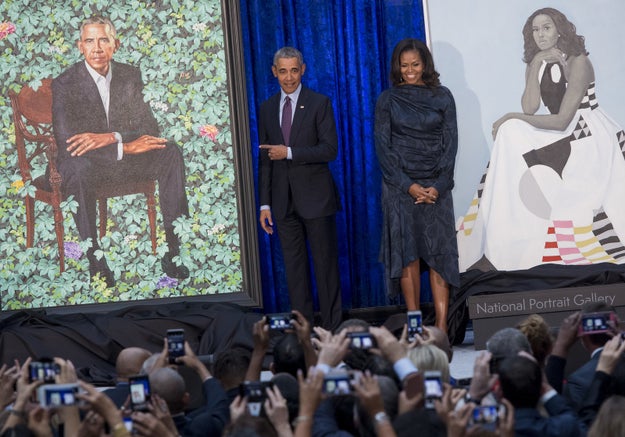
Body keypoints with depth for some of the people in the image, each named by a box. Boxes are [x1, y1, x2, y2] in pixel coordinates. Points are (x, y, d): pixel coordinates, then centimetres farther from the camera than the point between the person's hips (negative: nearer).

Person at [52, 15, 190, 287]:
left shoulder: (130, 76, 3)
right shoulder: (64, 84, -10)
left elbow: (149, 127, -3)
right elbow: (65, 141, -21)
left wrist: (110, 137, -24)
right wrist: (125, 147, -28)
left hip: (126, 155, 4)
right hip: (85, 161, -4)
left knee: (171, 154, -20)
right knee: (76, 166, -39)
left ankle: (172, 249, -21)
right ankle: (94, 260, -35)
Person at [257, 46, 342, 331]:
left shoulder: (319, 104, 0)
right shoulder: (267, 109, 12)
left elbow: (330, 149, -9)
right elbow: (264, 160, 12)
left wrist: (289, 153, -15)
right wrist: (265, 203, 7)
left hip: (315, 197, -4)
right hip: (283, 199, 4)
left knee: (325, 264, -1)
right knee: (294, 267, 5)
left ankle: (331, 329, 4)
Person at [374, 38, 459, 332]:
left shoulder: (442, 97, 6)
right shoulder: (388, 100, 5)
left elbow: (450, 143, 3)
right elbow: (383, 147, 0)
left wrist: (438, 185, -9)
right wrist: (408, 185, -10)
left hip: (436, 186, 0)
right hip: (399, 186, 0)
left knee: (438, 253, -4)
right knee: (407, 254, -1)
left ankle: (442, 326, -6)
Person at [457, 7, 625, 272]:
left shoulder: (577, 62, -14)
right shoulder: (535, 64, 8)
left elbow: (562, 120, -19)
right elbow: (530, 109, -8)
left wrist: (512, 118, -15)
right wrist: (537, 65, -13)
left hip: (589, 138, -8)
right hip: (560, 134, 8)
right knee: (511, 133, -15)